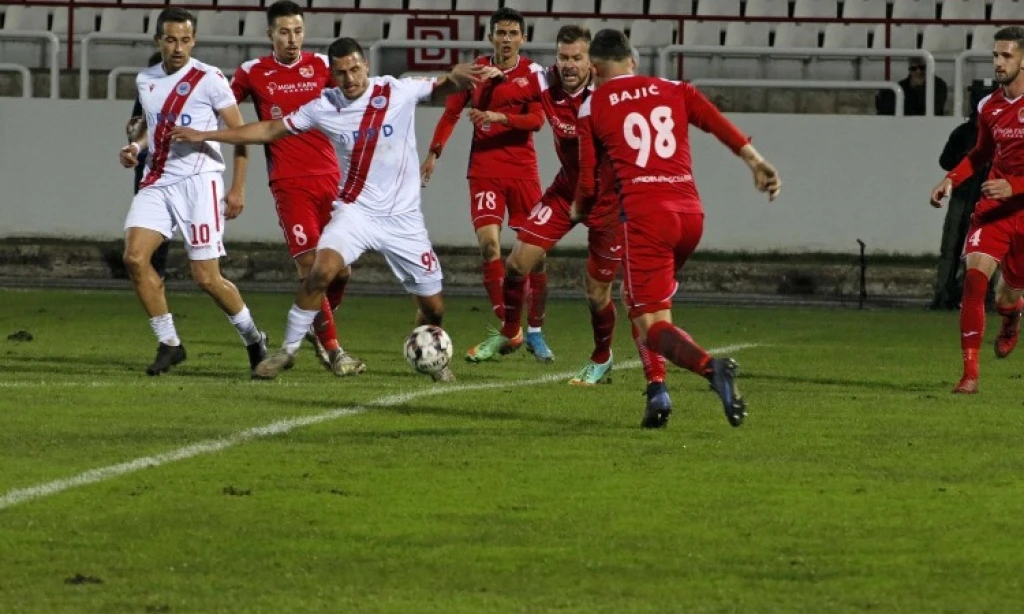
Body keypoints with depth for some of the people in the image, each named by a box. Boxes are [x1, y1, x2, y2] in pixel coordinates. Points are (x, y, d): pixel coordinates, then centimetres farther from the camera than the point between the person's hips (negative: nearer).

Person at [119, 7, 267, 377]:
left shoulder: (209, 79, -7)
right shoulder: (145, 81, 11)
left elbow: (240, 132, -3)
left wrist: (237, 189, -6)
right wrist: (136, 146, 7)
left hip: (198, 182, -5)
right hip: (157, 183, 5)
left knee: (206, 277, -6)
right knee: (135, 257, -14)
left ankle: (253, 338, 18)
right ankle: (168, 343, -1)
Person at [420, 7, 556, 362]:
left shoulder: (532, 73, 0)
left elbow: (537, 119, -11)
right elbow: (451, 112, 11)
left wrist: (500, 117, -25)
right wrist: (434, 152, 2)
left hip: (523, 169, 0)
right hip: (484, 170, 0)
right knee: (488, 243, -17)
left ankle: (535, 331, 14)